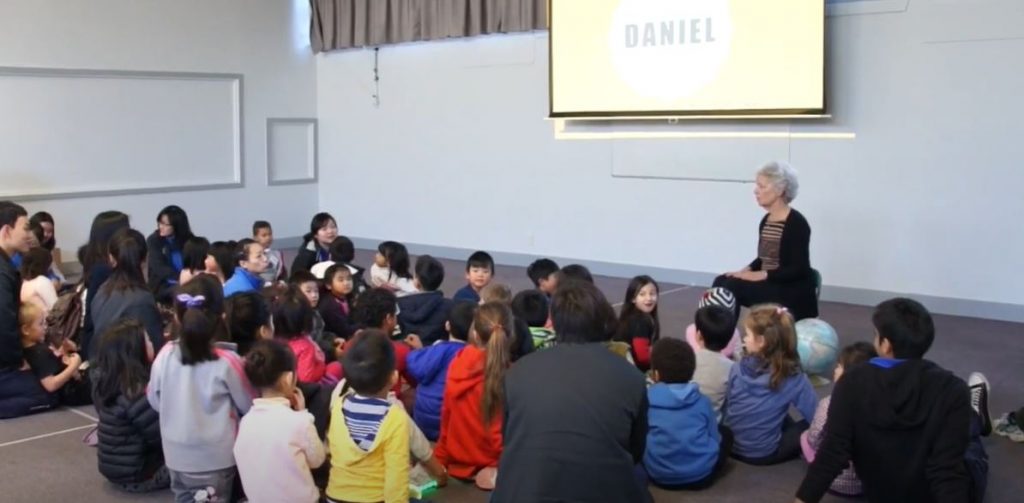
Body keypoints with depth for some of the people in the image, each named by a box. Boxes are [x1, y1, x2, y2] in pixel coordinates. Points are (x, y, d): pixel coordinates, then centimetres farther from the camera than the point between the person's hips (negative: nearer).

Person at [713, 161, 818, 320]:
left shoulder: (797, 223, -15)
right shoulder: (766, 221, 9)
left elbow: (798, 270, -18)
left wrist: (762, 275, -24)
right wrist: (746, 270, -2)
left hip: (794, 293, -8)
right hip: (768, 286, 8)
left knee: (734, 286, -24)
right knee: (721, 282, -13)